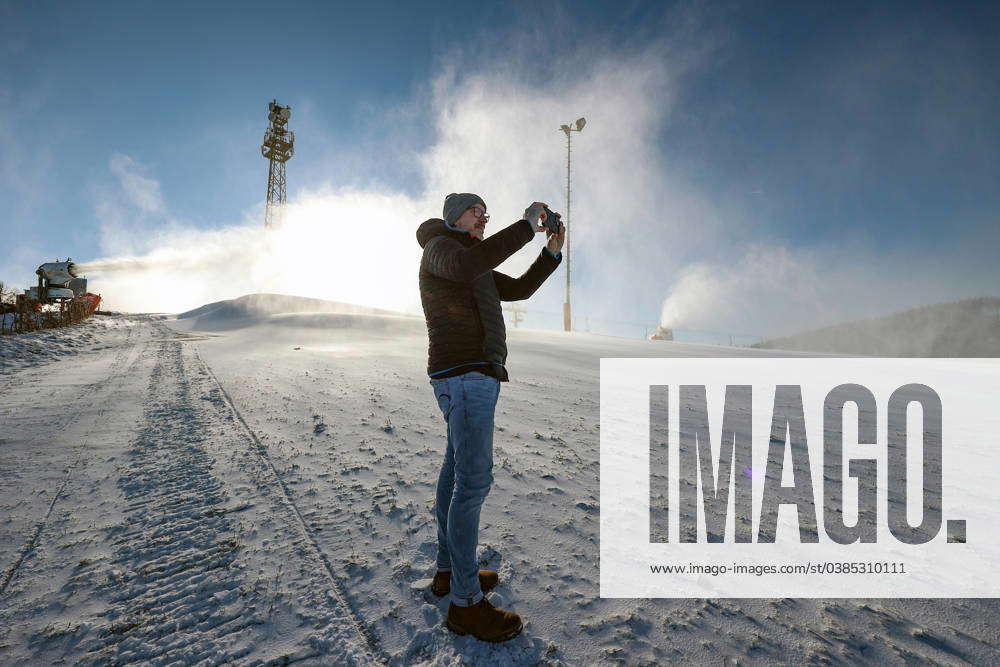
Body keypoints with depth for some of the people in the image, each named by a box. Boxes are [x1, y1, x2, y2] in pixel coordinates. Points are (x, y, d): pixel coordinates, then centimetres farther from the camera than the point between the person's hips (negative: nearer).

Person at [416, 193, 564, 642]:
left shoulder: (473, 267, 24)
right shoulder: (439, 248, -6)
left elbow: (518, 289, 21)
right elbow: (472, 263, -31)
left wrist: (551, 251, 10)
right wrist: (526, 226, -21)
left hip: (474, 374, 11)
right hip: (465, 375, -11)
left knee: (457, 470, 14)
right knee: (474, 480, -9)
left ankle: (448, 571, 28)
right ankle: (466, 603, 1)